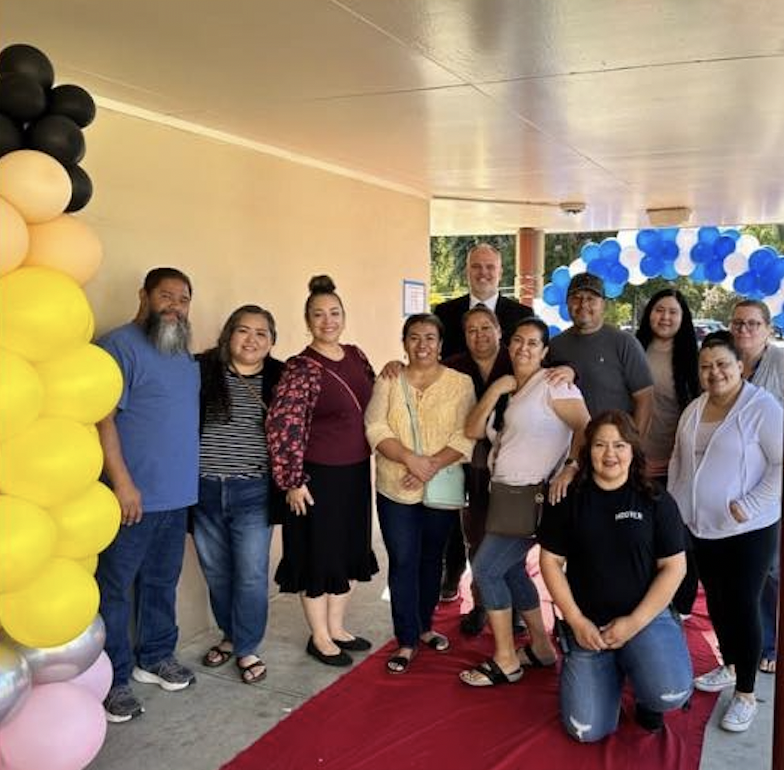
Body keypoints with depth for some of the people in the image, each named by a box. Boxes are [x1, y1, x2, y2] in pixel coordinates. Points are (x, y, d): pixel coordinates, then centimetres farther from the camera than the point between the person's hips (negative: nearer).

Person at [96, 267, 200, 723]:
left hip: (177, 495, 8)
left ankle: (156, 657, 34)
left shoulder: (186, 356, 14)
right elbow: (101, 417, -17)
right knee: (115, 590, 3)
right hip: (133, 497, -8)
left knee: (162, 583, 19)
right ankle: (114, 680, 14)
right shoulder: (120, 347, -11)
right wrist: (123, 482, -21)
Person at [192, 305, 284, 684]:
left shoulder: (279, 378, -1)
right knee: (216, 572, 14)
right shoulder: (202, 370, -3)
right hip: (204, 490, 1)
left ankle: (247, 649, 21)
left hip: (252, 493, -1)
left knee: (251, 575, 3)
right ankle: (230, 635, 35)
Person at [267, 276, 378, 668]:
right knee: (319, 554, 6)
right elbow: (281, 426, -20)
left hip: (356, 473, 7)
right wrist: (293, 481, -19)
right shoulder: (301, 368, -16)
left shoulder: (356, 356, 5)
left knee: (349, 551, 17)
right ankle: (319, 637, 24)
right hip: (320, 476, -7)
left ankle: (336, 628, 34)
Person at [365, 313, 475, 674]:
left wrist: (432, 466, -20)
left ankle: (424, 626, 33)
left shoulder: (460, 383, 0)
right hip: (396, 490, 0)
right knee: (403, 562, 0)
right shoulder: (388, 381, 3)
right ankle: (407, 640, 11)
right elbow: (376, 428, -7)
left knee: (431, 559, 14)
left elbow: (465, 436, -8)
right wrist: (411, 459, -20)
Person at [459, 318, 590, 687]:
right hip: (506, 493, 9)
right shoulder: (506, 388, 15)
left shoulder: (552, 385, -9)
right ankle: (541, 647, 30)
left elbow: (586, 429, -18)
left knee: (486, 569, -7)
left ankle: (506, 661, 5)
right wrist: (495, 390, -6)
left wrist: (570, 469, -25)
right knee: (510, 568, 15)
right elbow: (472, 431, 3)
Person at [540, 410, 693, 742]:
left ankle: (645, 696, 11)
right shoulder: (568, 499, -3)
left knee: (670, 694, -28)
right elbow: (550, 561, 0)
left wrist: (635, 622, -11)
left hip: (646, 616, -1)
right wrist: (577, 621, -7)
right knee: (587, 731, -3)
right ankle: (613, 673, 28)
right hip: (586, 623, 1)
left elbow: (674, 567, -4)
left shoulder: (657, 501, -4)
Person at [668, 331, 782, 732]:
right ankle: (729, 666, 37)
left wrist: (752, 505, -20)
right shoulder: (694, 409, 8)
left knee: (742, 606, 0)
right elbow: (678, 459, 17)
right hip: (701, 527, 6)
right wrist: (673, 504, 9)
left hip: (748, 531, -6)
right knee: (716, 601, 18)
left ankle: (746, 693, 14)